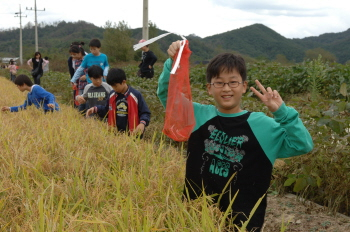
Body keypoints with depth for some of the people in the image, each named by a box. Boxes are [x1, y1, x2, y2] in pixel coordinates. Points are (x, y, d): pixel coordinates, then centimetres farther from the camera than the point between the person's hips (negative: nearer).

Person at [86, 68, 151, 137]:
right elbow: (106, 109, 21)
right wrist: (95, 109, 5)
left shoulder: (136, 95, -10)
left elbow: (145, 113, -7)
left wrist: (142, 123, -26)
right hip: (116, 133, 5)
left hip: (132, 134, -4)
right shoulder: (112, 95, 6)